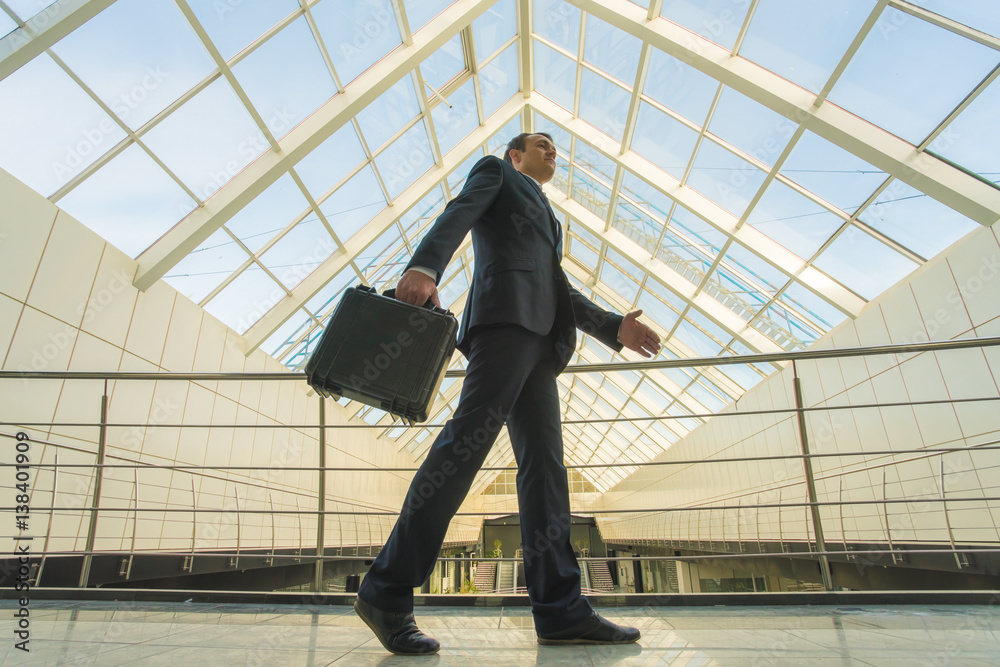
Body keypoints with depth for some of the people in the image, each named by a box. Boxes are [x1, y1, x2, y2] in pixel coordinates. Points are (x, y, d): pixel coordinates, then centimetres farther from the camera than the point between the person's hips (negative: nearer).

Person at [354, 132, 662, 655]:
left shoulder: (546, 216, 40)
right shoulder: (495, 171, 21)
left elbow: (561, 291, 30)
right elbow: (456, 216, 0)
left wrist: (614, 328, 16)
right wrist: (423, 265, -22)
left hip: (540, 337, 8)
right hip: (506, 310, -8)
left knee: (544, 463, -4)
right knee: (468, 440, -21)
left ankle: (560, 610, -5)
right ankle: (388, 592, -18)